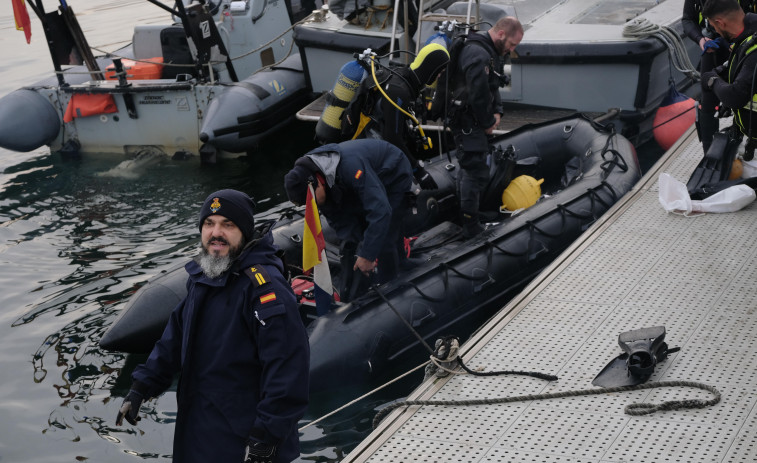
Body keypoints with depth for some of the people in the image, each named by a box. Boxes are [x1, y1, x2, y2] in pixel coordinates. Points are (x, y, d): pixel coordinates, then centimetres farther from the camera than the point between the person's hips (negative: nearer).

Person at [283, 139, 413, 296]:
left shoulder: (350, 165, -45)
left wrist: (368, 255, -41)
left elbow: (380, 211, -46)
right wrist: (362, 251, -20)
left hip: (393, 179, -7)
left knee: (384, 243, -16)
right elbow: (338, 220, -10)